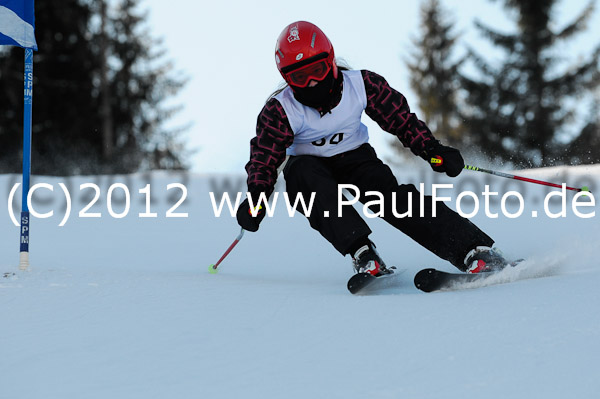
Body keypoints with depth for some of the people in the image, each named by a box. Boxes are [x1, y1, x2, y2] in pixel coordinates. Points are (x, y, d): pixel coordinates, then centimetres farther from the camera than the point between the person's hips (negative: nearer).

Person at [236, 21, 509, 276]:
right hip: (308, 164, 0)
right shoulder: (280, 112, -19)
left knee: (391, 196, -28)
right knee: (305, 171, -36)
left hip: (354, 157, 0)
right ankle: (361, 253, -45)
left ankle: (473, 250, -37)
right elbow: (264, 159, -14)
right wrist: (255, 199, -32)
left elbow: (401, 119, -6)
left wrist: (433, 150, -20)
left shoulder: (361, 85, -15)